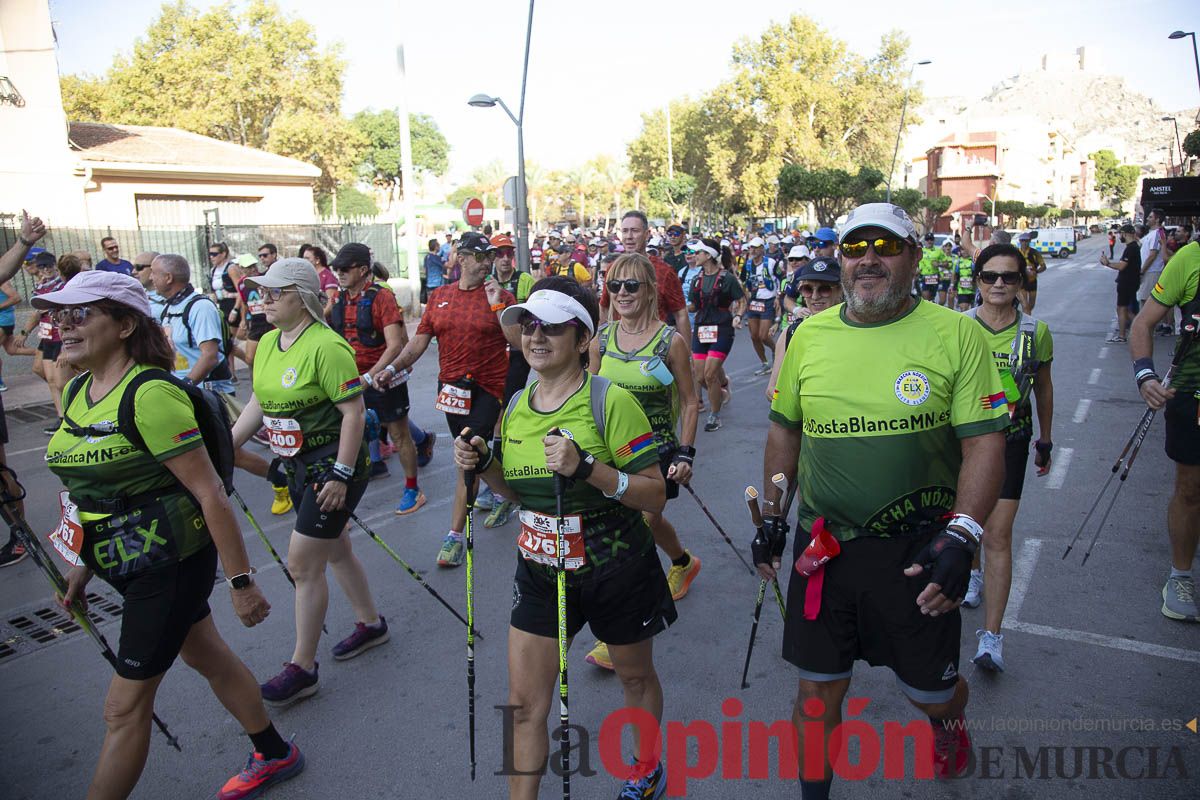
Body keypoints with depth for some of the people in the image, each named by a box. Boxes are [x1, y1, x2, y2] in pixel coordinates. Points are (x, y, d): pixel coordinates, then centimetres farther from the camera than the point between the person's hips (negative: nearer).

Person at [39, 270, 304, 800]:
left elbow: (209, 492, -23)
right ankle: (274, 756, 41)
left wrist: (240, 580, -20)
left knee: (124, 707, 3)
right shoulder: (78, 392, 5)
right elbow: (91, 487, 15)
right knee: (207, 657, 21)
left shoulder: (149, 394, -23)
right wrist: (84, 563, 18)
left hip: (171, 562, -9)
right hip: (125, 562, 9)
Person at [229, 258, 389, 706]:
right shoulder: (268, 343, 6)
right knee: (334, 550, 20)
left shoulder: (326, 346, -22)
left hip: (332, 465, -9)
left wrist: (341, 475, -23)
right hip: (298, 466, 9)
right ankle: (370, 624, 40)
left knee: (303, 564, -4)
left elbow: (354, 411, -22)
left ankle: (302, 668, 11)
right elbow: (259, 403, 14)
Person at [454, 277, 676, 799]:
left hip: (616, 572, -4)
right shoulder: (516, 407, 0)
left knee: (635, 678, 21)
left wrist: (588, 468, -34)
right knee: (524, 704, 6)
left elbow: (655, 496, -21)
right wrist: (483, 466, -7)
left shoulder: (611, 402, -19)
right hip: (540, 573, 4)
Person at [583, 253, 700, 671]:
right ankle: (684, 562, 56)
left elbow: (689, 402, -5)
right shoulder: (600, 340, 0)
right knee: (648, 521, 23)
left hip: (657, 452, -5)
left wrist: (686, 453, -11)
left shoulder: (671, 341, -11)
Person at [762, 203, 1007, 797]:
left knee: (932, 691, 15)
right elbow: (784, 432, 11)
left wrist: (960, 537, -20)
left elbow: (984, 441, -9)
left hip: (917, 549, -2)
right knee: (818, 687, 11)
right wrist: (771, 517, 9)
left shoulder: (956, 334, -8)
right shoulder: (809, 335, 2)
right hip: (822, 546, 2)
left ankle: (947, 723, 52)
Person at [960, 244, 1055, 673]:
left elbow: (1043, 388, 8)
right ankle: (973, 573, 50)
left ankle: (992, 637, -4)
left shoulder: (1036, 332, -5)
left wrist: (1045, 440, 14)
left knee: (997, 534, -7)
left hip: (1010, 441, -1)